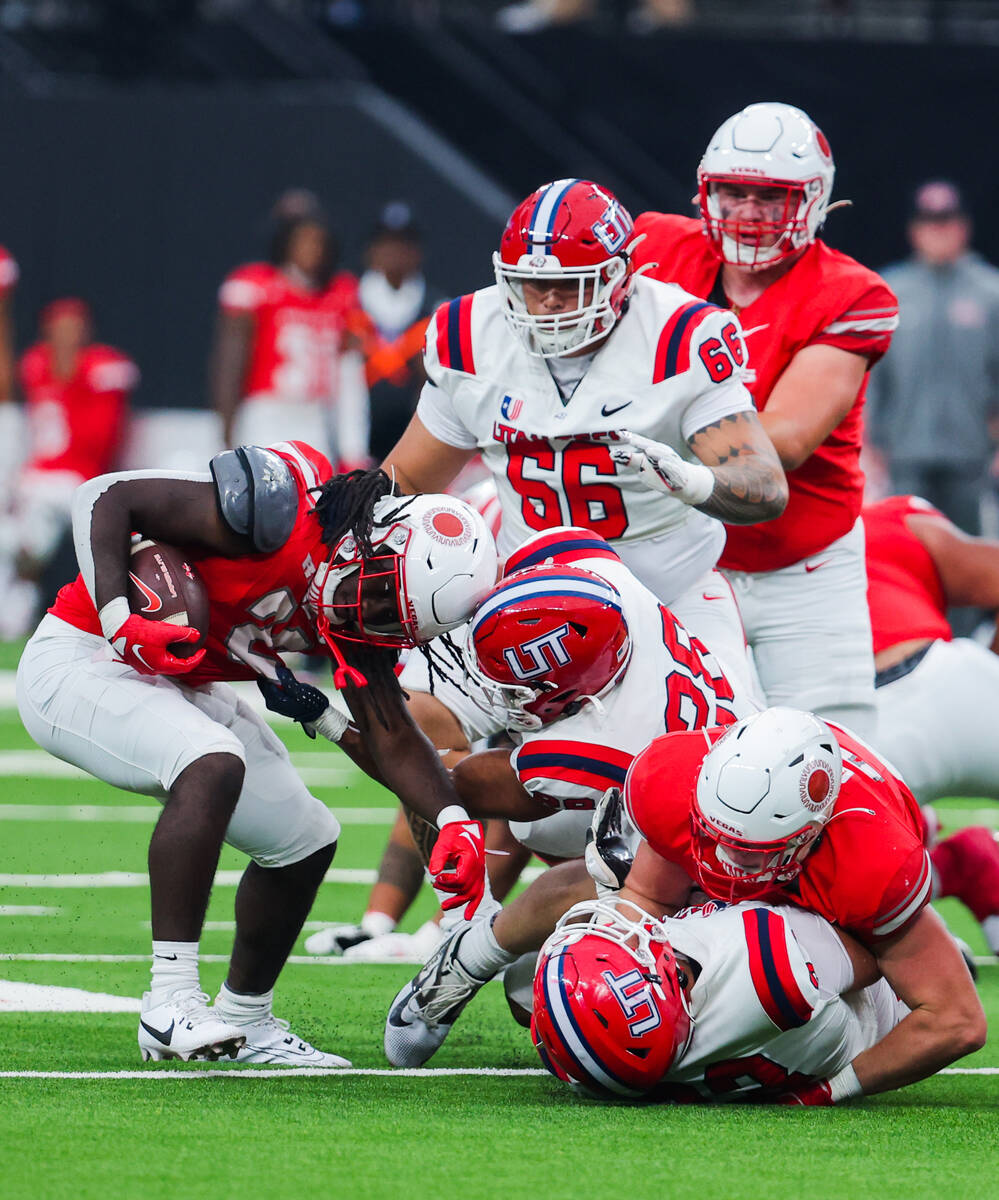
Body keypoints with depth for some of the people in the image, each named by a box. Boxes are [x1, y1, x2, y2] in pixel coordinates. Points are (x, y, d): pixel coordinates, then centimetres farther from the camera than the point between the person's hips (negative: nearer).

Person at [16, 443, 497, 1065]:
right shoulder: (279, 505, -28)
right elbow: (104, 497, -24)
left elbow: (391, 735, 0)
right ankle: (171, 1002, -30)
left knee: (306, 839, 10)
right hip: (81, 660, -9)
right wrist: (120, 625, -33)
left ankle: (243, 1019, 29)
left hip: (181, 687, 9)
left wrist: (455, 821, -17)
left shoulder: (365, 610, -4)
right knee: (212, 768, -33)